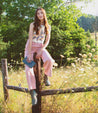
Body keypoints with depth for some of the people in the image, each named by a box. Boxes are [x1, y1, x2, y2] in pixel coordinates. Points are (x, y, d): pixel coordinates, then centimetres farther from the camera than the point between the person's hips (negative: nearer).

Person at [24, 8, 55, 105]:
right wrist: (29, 54, -16)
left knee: (49, 60, -30)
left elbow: (47, 40, 3)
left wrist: (41, 51, -12)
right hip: (30, 47, -1)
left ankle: (46, 76, -1)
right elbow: (30, 39, -10)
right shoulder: (33, 25, -5)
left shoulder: (48, 27, 4)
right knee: (28, 69, -19)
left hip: (41, 47, 2)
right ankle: (33, 92, -16)